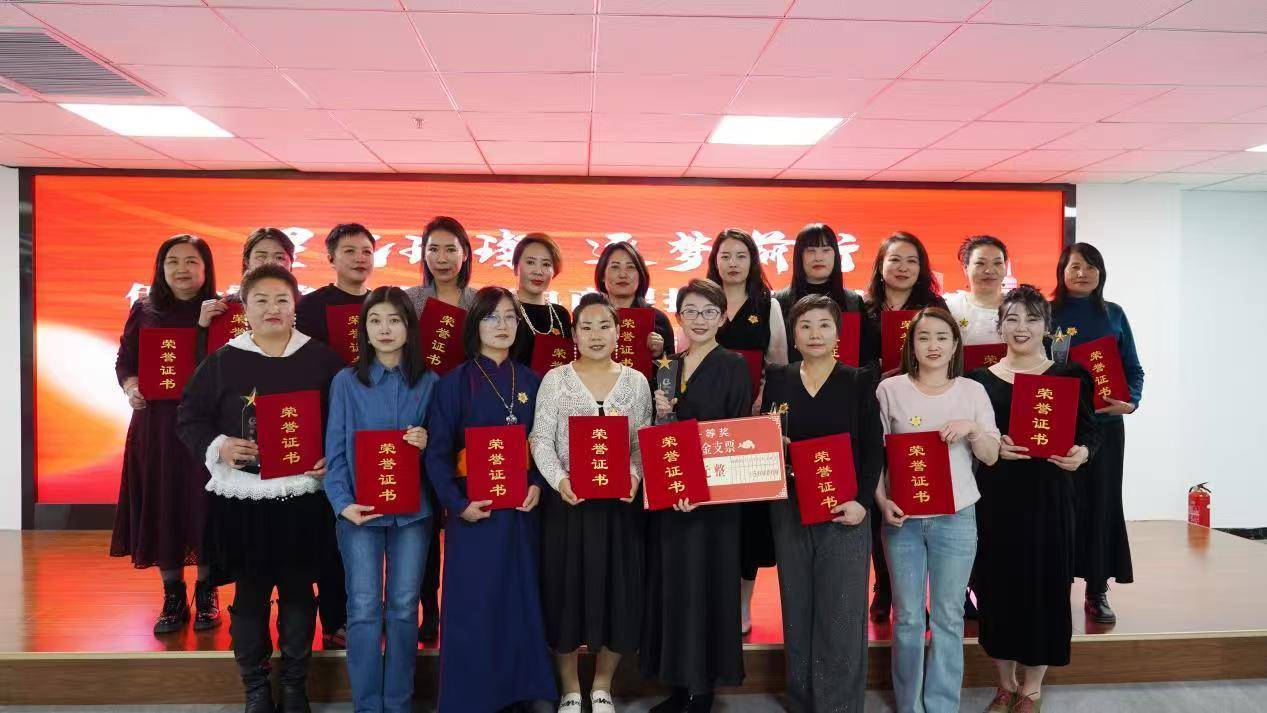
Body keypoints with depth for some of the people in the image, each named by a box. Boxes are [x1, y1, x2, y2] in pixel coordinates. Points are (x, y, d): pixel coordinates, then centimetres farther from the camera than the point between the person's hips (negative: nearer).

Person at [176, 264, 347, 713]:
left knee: (299, 591, 10)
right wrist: (219, 446, -13)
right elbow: (189, 418, 5)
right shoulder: (223, 361, 1)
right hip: (242, 496, 0)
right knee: (250, 593, 9)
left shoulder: (320, 358, 2)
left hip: (304, 495, 0)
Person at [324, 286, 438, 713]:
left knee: (404, 607, 9)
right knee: (364, 609, 3)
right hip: (360, 510, -1)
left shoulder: (428, 383, 3)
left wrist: (427, 444, -14)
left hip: (412, 510, 1)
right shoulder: (346, 382, 0)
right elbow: (335, 450, -2)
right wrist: (343, 502, -13)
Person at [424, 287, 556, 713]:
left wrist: (537, 485, -8)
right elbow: (436, 453, -6)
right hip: (474, 510, -3)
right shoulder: (454, 383, -3)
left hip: (522, 509, 4)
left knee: (521, 601, 9)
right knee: (474, 605, 0)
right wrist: (457, 503, -17)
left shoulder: (531, 382, 8)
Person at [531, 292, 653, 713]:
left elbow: (645, 442, 4)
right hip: (567, 500, -1)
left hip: (620, 502, 1)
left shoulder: (636, 381, 6)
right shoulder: (555, 379, 2)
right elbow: (541, 441, -4)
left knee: (617, 591, 5)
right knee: (565, 590, 4)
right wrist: (559, 480, -20)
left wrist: (635, 475, -15)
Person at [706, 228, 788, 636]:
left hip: (755, 417, 0)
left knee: (751, 504, 1)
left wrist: (761, 403, -9)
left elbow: (779, 364, 6)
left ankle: (743, 603, 13)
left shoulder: (768, 306, 8)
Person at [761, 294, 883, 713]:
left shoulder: (859, 382, 2)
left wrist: (862, 502, -12)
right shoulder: (778, 379, 8)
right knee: (796, 611, 11)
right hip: (790, 510, 3)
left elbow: (874, 448, -1)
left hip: (844, 513, -2)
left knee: (841, 615, -2)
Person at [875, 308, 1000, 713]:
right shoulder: (890, 389, -1)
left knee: (949, 619, 8)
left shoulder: (972, 391, 3)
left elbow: (991, 457, 4)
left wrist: (972, 428, -15)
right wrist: (883, 502, -9)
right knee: (908, 618, 8)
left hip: (955, 517, 1)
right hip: (902, 517, -1)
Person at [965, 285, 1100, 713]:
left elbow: (1090, 432, 4)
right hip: (994, 496, 1)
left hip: (1048, 496, -1)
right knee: (997, 582, 6)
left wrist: (1082, 453, -16)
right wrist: (992, 447, -15)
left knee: (1044, 582, 4)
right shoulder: (980, 379, 4)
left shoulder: (1068, 376, 3)